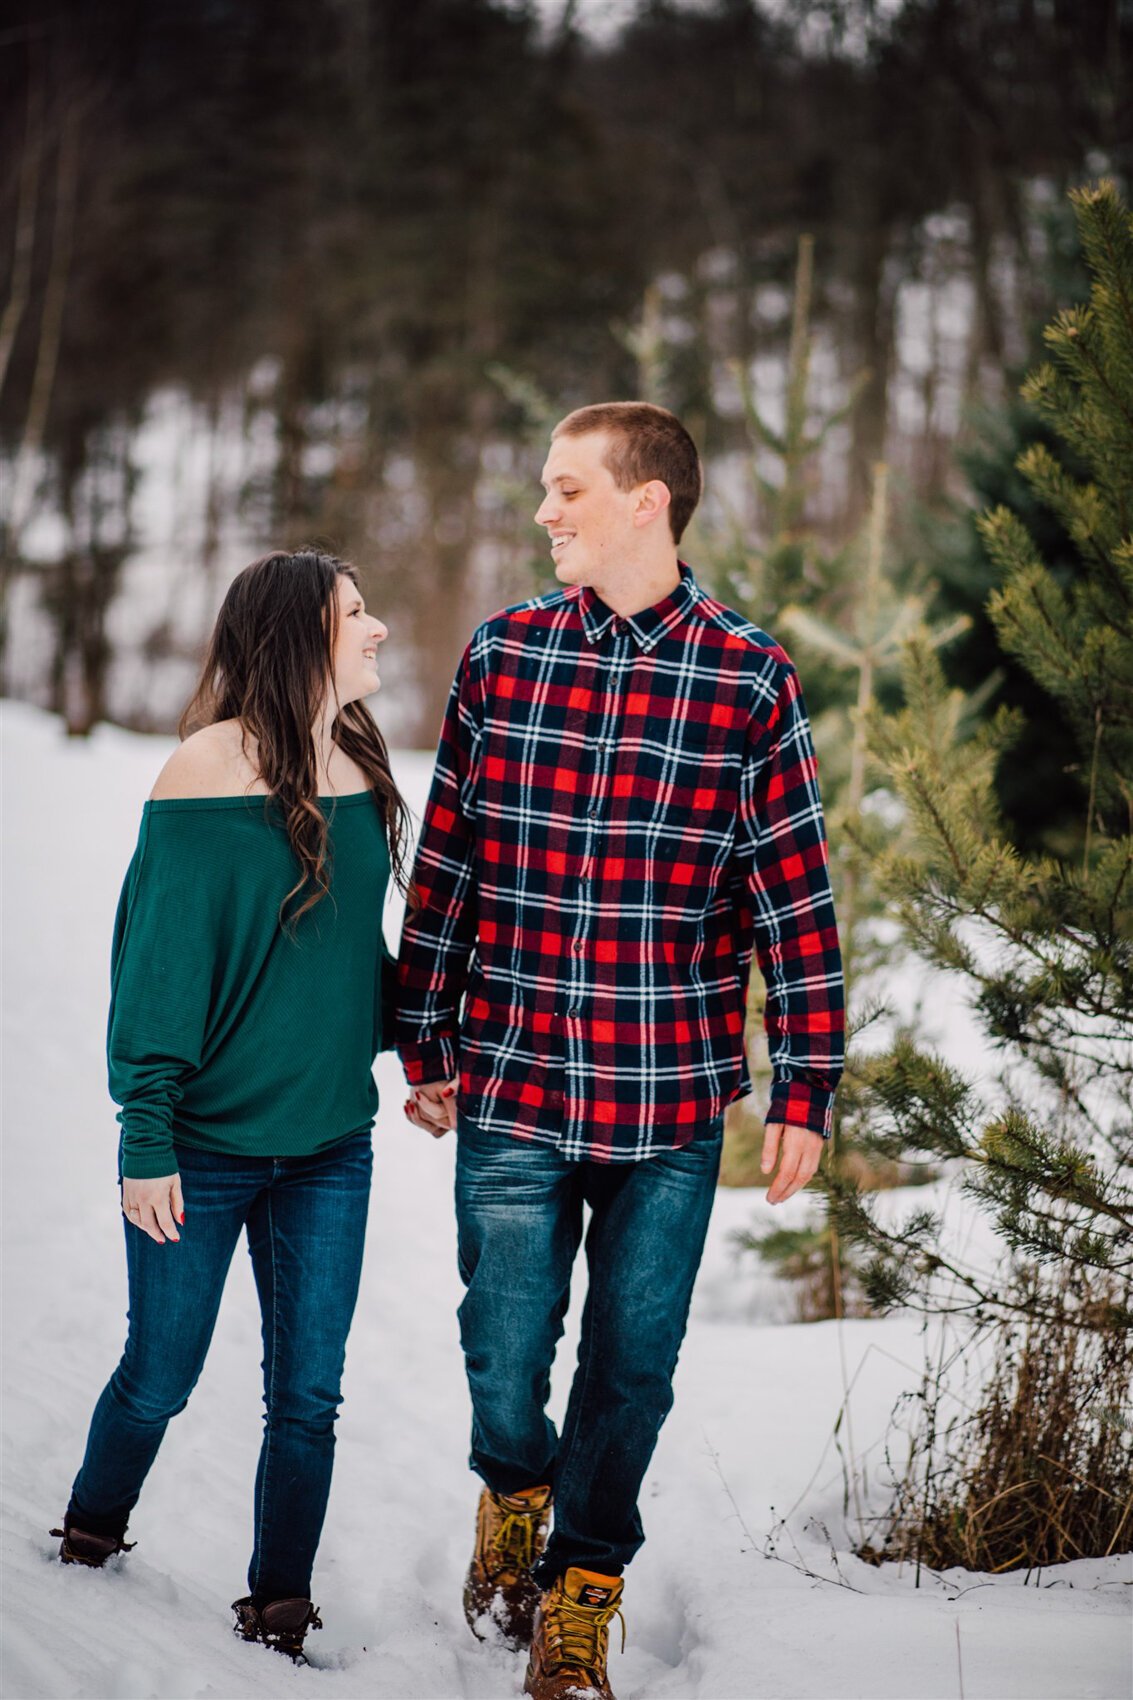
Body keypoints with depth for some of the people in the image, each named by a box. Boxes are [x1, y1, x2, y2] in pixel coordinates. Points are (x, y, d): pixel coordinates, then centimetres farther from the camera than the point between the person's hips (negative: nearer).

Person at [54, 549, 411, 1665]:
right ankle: (88, 1548, 35)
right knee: (159, 1378, 9)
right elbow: (158, 963, -13)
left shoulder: (360, 771, 5)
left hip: (330, 1145, 5)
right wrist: (148, 1137, -14)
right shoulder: (212, 769, -13)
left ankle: (277, 1617, 16)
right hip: (206, 1143, -5)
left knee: (306, 1394, 4)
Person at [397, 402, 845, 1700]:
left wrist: (806, 1093, -2)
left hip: (669, 1102, -1)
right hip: (511, 1082, 1)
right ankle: (513, 1495, 37)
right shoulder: (502, 656, 3)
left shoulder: (748, 679, -3)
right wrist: (425, 1044, 9)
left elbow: (794, 896, -1)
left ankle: (580, 1592, 25)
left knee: (632, 1367, 5)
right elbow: (447, 864, 9)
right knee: (504, 1355, 5)